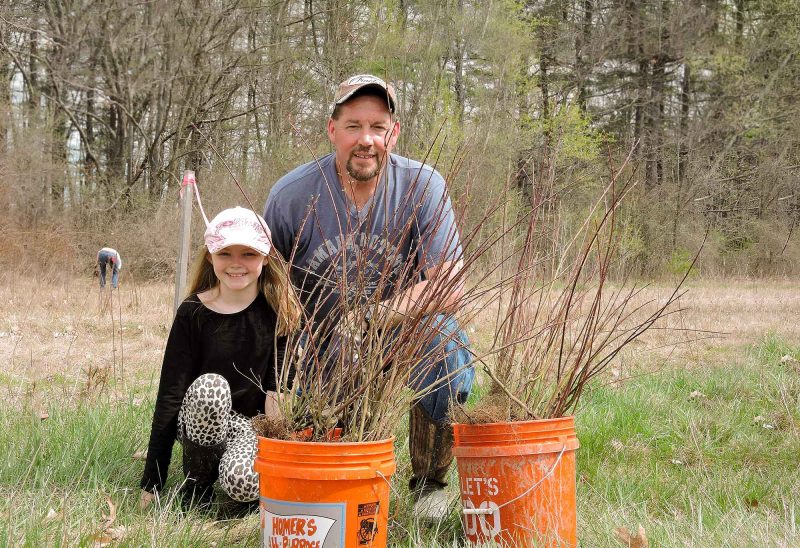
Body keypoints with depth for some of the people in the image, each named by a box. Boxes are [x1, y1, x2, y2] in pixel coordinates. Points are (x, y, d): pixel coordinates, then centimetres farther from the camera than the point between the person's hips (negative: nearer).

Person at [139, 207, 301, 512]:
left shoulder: (280, 310, -5)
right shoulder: (192, 313, -8)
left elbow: (277, 387, -3)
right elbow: (170, 395, -11)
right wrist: (151, 484, -13)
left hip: (255, 422, 0)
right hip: (201, 421, 0)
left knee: (242, 484, -33)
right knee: (209, 386, -35)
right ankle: (196, 487, -12)